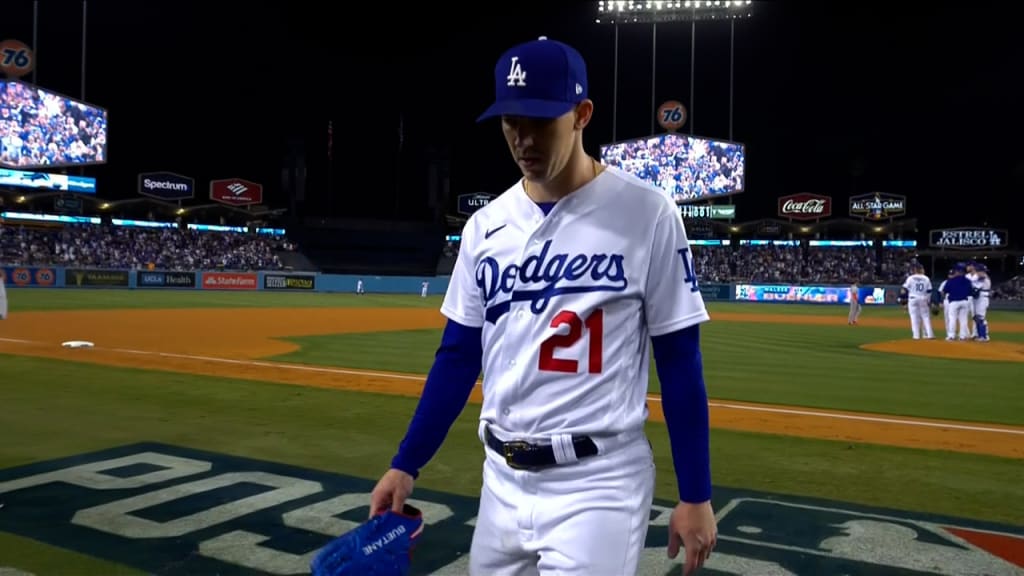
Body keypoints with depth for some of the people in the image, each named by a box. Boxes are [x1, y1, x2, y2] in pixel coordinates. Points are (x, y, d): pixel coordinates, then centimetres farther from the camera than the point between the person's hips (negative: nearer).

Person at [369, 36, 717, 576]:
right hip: (501, 477, 5)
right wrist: (405, 464, 5)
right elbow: (458, 356, 8)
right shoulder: (485, 225, 4)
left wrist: (695, 495, -5)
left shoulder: (646, 214, -10)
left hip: (598, 484, -5)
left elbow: (679, 360, -7)